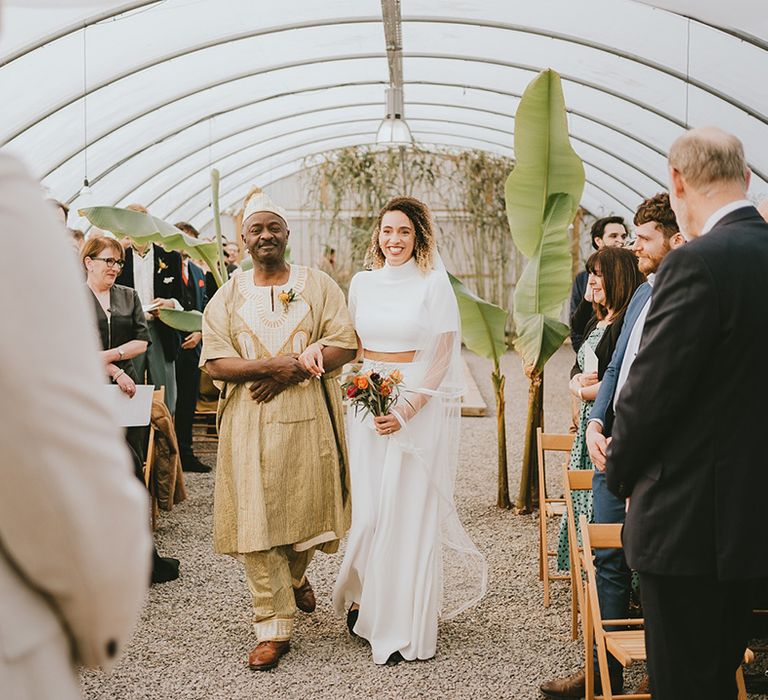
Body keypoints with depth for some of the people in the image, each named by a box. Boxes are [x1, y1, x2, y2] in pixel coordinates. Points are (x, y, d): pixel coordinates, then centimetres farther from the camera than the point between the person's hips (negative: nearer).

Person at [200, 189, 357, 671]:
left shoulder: (318, 285, 6)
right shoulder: (230, 294, 8)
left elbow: (344, 345, -3)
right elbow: (214, 360, -1)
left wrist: (293, 370, -16)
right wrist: (268, 366, -17)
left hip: (307, 418, 0)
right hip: (249, 422, 0)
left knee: (306, 506, 8)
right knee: (257, 520, -4)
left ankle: (297, 577, 42)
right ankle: (275, 628, 3)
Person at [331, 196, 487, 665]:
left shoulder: (434, 283, -4)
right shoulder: (362, 283, 9)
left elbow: (443, 356, -8)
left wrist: (407, 410, -15)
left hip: (421, 406, -3)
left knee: (410, 510, -1)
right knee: (368, 509, 3)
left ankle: (405, 625, 9)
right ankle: (368, 603, 23)